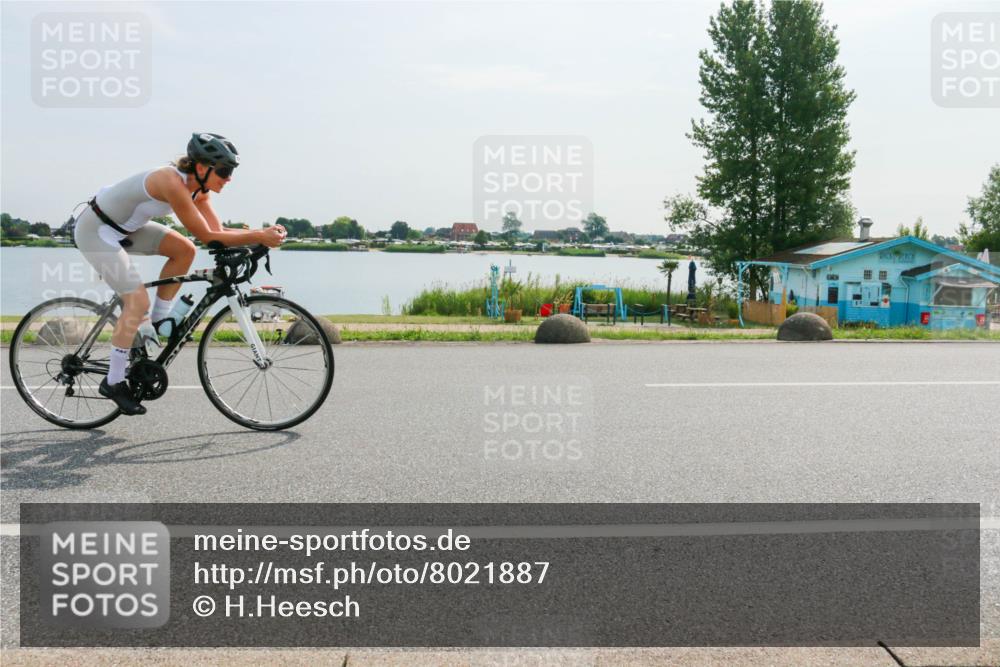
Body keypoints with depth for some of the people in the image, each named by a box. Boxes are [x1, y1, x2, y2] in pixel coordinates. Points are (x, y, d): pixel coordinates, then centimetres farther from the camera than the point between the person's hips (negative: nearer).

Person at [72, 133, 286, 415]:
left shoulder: (197, 187, -3)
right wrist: (259, 237, -30)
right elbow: (207, 237, -30)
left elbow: (218, 231, -4)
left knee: (184, 250, -4)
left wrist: (263, 233, -17)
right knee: (138, 301, -14)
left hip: (123, 227, 9)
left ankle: (156, 324, 9)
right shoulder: (172, 183, -30)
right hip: (95, 230, -9)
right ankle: (113, 383, -1)